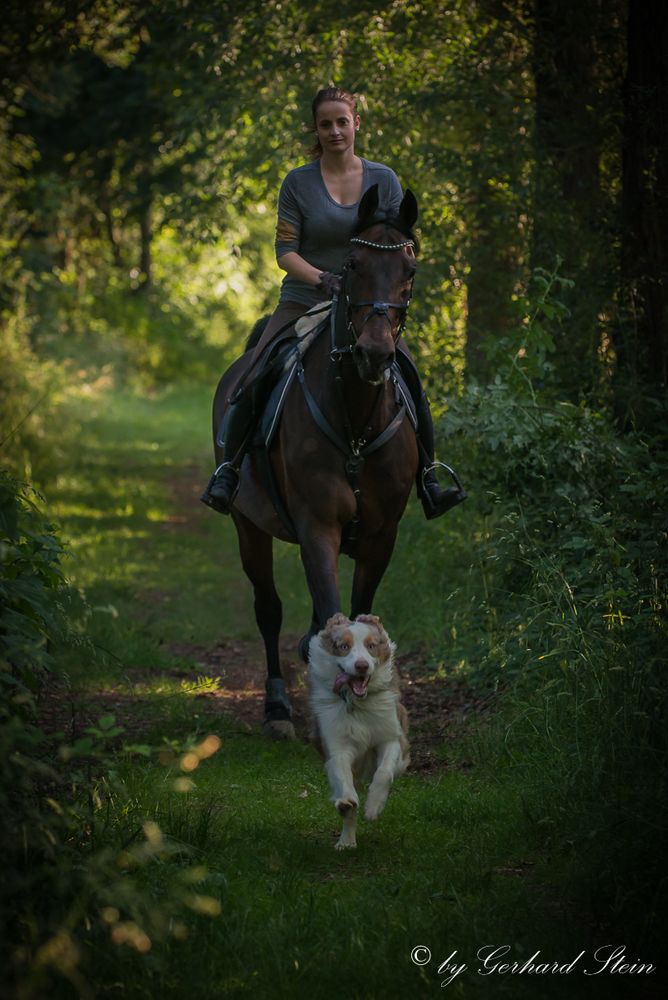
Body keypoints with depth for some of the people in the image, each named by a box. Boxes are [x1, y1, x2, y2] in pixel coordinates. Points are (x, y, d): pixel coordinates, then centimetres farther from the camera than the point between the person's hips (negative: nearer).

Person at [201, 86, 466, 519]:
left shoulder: (384, 180, 4)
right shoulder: (298, 183, -2)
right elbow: (285, 252, -5)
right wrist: (323, 280, -22)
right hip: (305, 302, -1)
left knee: (412, 380, -18)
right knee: (255, 379, -21)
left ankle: (428, 481, -8)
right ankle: (229, 470, -7)